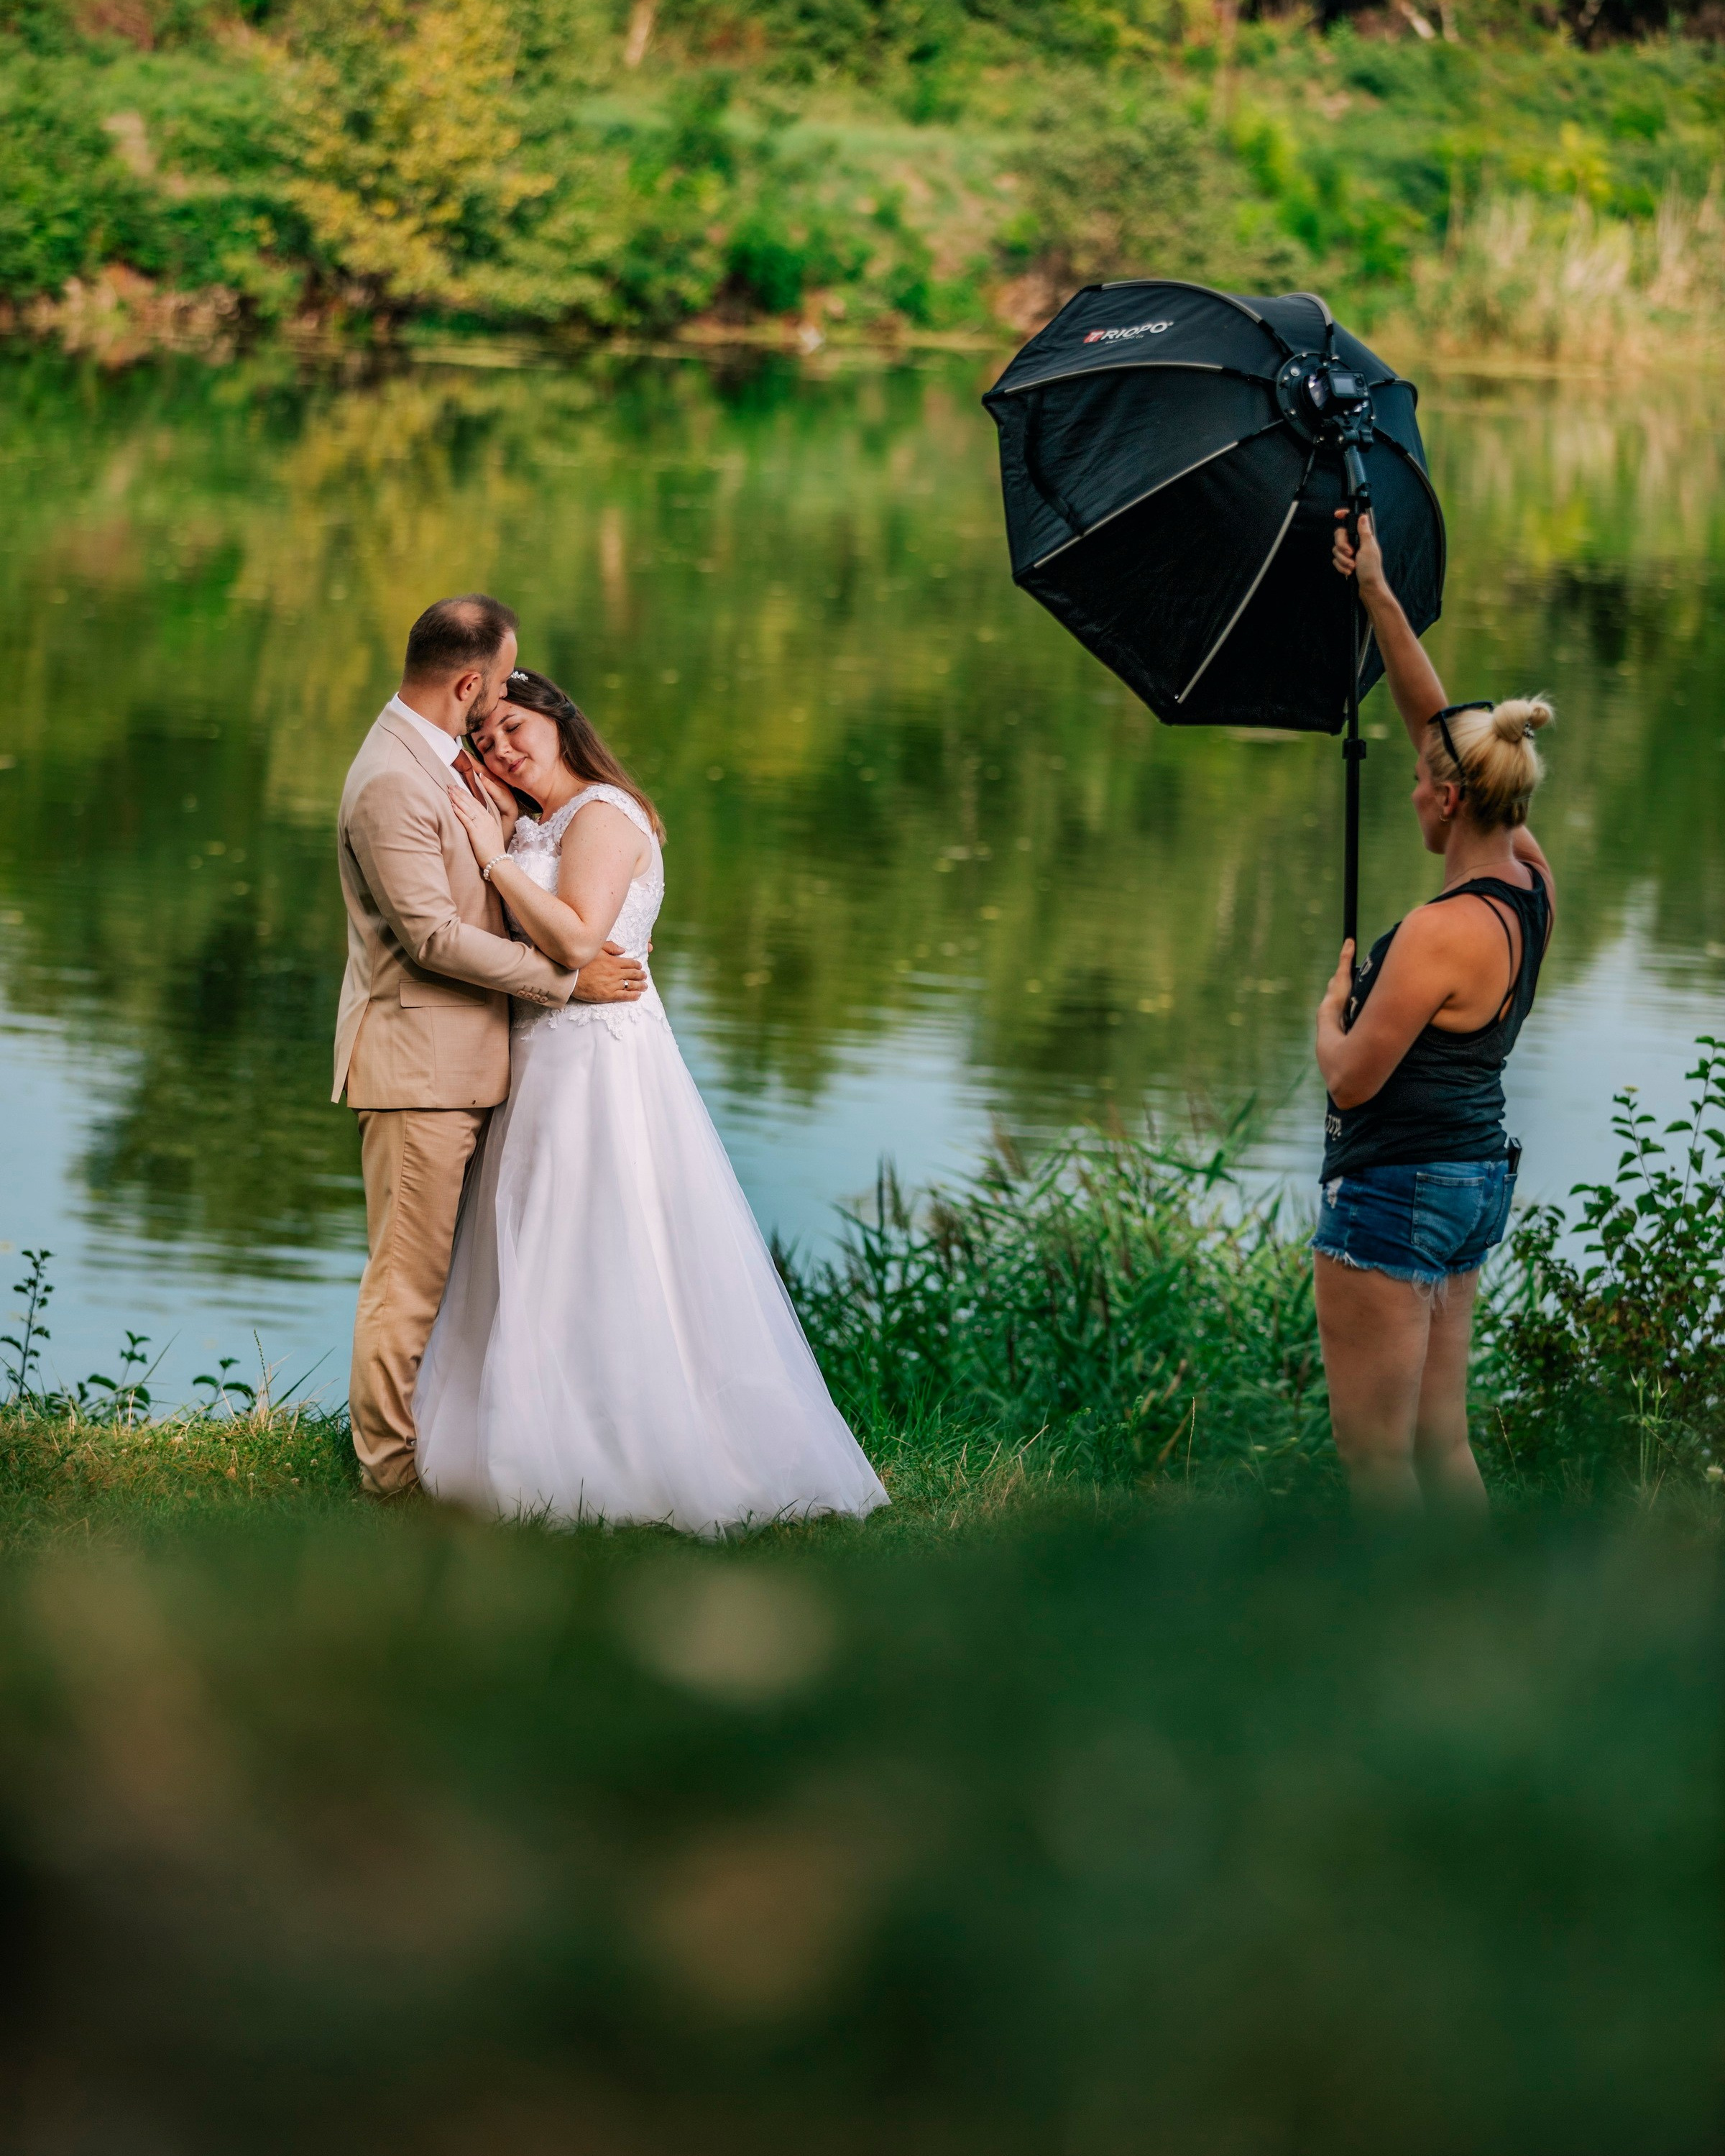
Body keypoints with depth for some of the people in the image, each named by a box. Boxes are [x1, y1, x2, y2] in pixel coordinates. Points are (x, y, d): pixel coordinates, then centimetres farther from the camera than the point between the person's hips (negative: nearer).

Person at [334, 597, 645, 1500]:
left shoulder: (439, 758, 13)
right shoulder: (391, 783, -19)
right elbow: (433, 935, -21)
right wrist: (568, 979, -16)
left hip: (454, 1054, 10)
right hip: (416, 1059, -10)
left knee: (422, 1268, 12)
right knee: (408, 1272, -4)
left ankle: (397, 1447, 18)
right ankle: (392, 1467, 1)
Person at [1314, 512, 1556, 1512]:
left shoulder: (1442, 934, -22)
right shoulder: (1530, 881, 3)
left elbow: (1352, 1079, -17)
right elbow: (1439, 723, 11)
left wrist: (1331, 1012, 4)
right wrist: (1379, 597, 12)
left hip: (1395, 1185, -9)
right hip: (1478, 1177, 9)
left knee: (1374, 1450, -2)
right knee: (1441, 1443, 14)